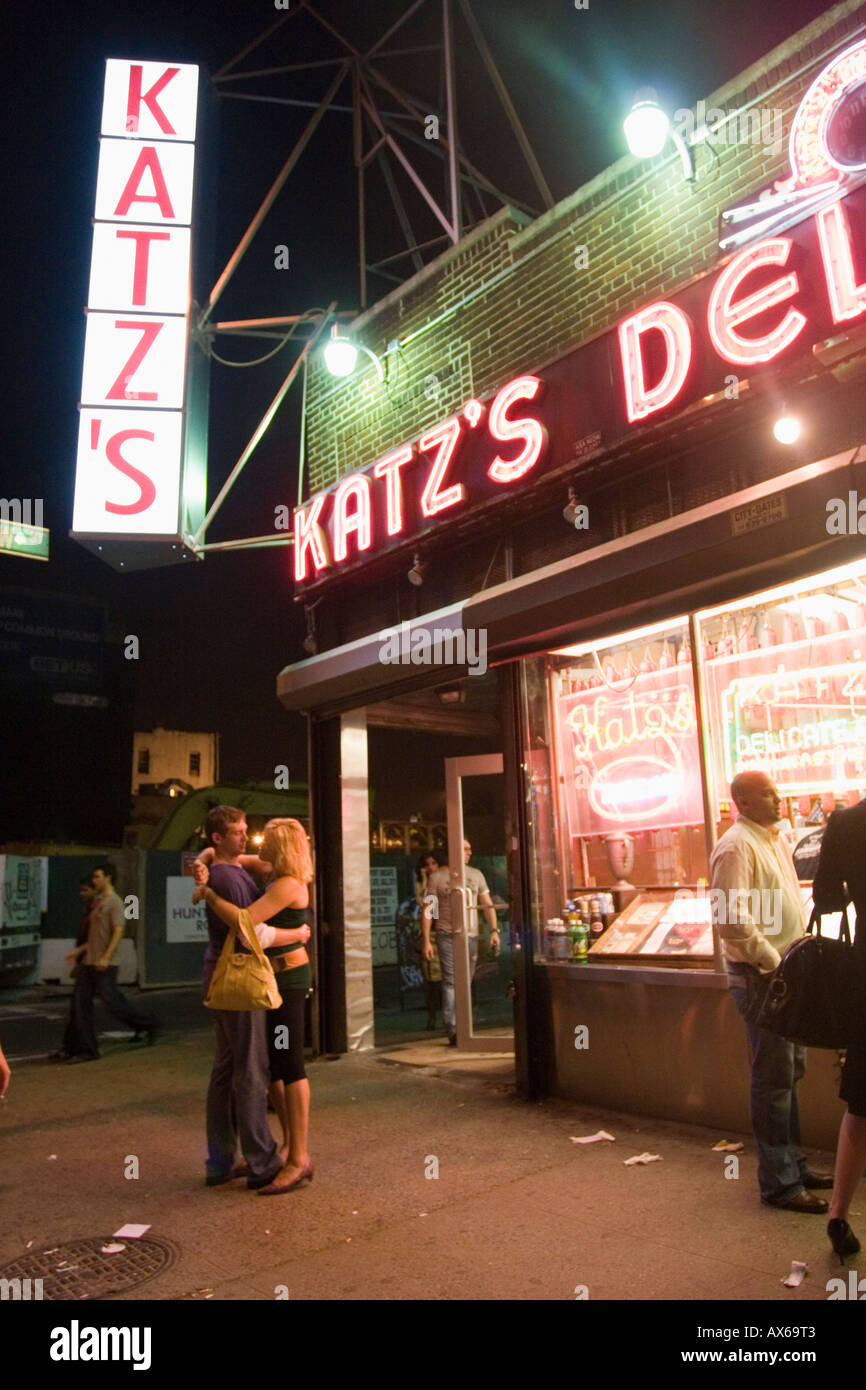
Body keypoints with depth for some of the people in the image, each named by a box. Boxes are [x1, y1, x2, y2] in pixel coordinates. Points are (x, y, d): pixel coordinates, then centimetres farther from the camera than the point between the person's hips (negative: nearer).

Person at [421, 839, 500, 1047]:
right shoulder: (437, 876, 1)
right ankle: (453, 1031, -13)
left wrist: (494, 930, 2)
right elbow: (428, 910, 0)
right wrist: (426, 941, -6)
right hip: (448, 936, -4)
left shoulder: (476, 875, 14)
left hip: (471, 936, 4)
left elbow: (488, 905, 15)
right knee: (450, 981, -12)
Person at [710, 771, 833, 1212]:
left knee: (790, 1072, 19)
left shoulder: (775, 840, 13)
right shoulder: (736, 847, -17)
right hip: (759, 977, -9)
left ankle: (793, 1164, 34)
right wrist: (773, 961, -19)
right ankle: (779, 1183, 12)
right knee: (774, 1079, -1)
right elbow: (731, 919, -26)